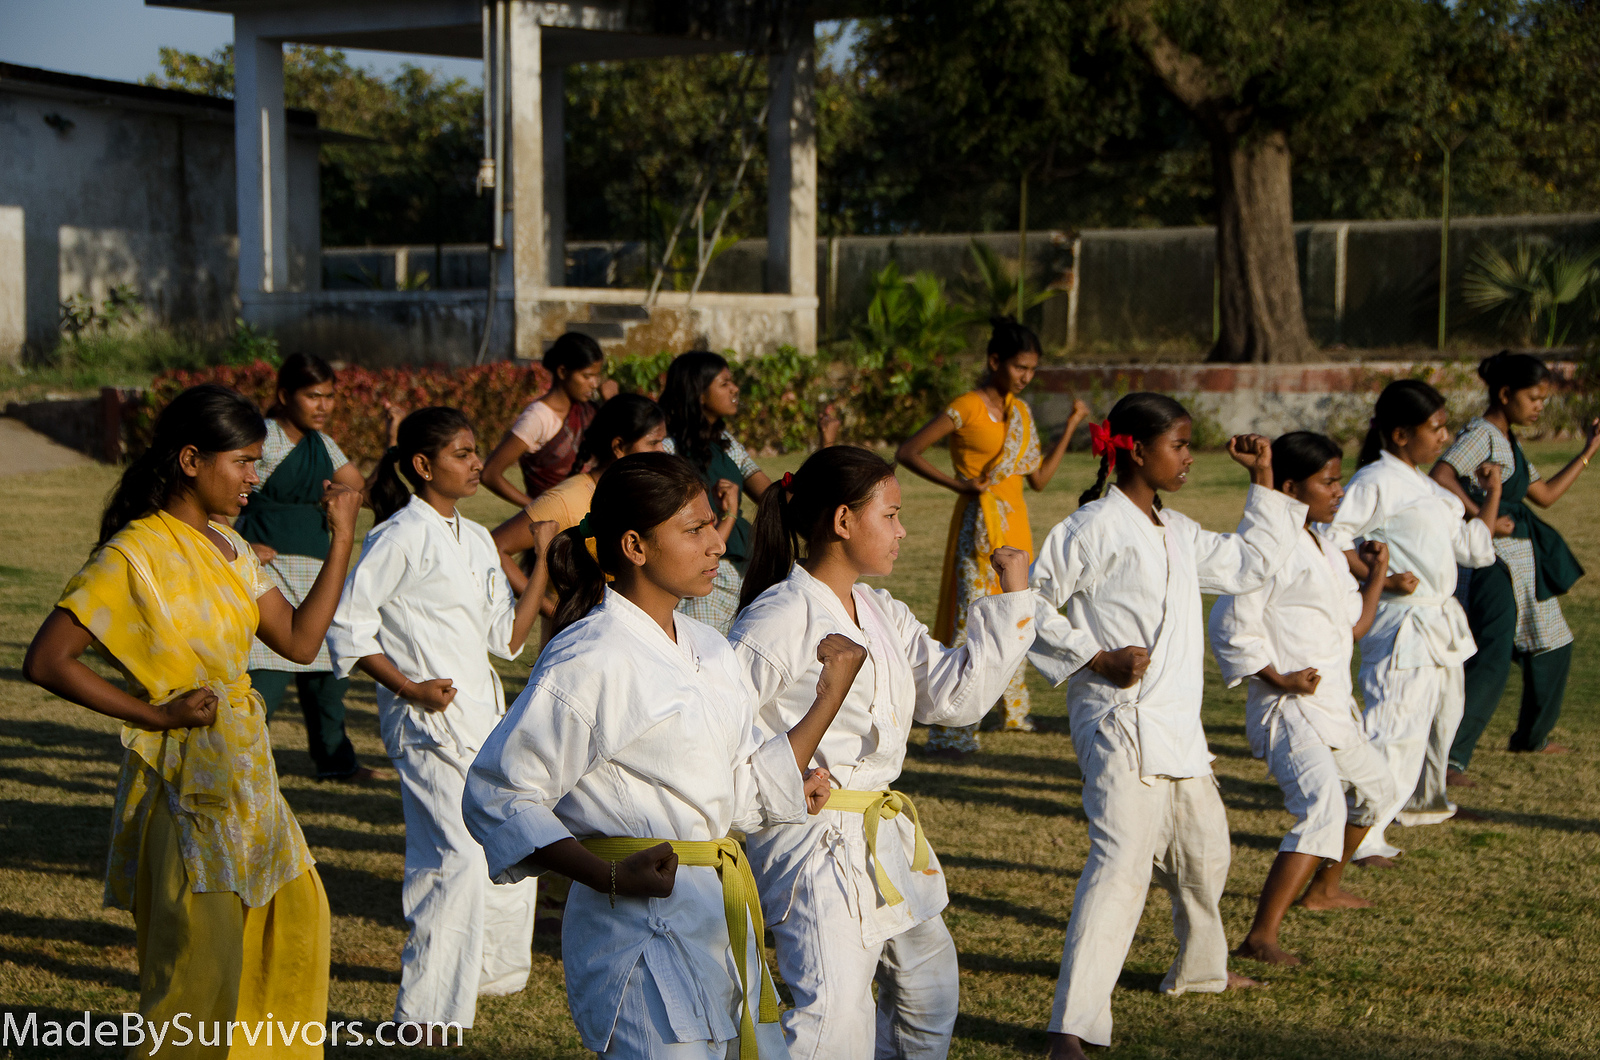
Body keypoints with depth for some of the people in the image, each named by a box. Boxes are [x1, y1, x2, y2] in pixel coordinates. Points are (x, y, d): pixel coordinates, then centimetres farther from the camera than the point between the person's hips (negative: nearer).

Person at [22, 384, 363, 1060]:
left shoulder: (228, 547, 8)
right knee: (200, 964, -1)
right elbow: (45, 662, -20)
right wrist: (155, 714, -19)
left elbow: (301, 641, 6)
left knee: (294, 920, 19)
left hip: (244, 773, 9)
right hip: (187, 780, -9)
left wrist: (342, 538, 3)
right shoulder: (134, 555, -16)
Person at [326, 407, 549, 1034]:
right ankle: (427, 1013, -9)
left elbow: (507, 636, 14)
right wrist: (407, 687, -15)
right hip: (429, 720, -8)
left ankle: (493, 968, 36)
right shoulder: (400, 538, -10)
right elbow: (347, 627, -11)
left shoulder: (476, 540, 14)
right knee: (458, 857, -15)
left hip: (483, 712, 9)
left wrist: (543, 562, 8)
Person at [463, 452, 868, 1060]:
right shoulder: (589, 661, -14)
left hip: (722, 919, 8)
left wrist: (831, 695, 7)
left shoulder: (710, 651, 12)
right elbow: (496, 797, -14)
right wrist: (611, 879, -22)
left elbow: (746, 794, 13)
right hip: (642, 933, -8)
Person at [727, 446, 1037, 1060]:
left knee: (930, 992, 21)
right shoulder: (776, 622, -15)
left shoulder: (884, 616, 11)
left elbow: (959, 694, 8)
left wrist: (1012, 598, 6)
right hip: (816, 842, -9)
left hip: (885, 836, 9)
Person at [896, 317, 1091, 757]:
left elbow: (1040, 477, 12)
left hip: (1015, 523, 7)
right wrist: (957, 483, -17)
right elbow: (907, 453, -10)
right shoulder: (966, 408, -10)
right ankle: (950, 731, -9)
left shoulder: (1021, 412, 11)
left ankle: (1014, 709, 32)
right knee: (970, 621, -10)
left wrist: (1071, 427, 9)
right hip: (978, 524, -7)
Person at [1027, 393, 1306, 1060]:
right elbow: (1031, 603, -12)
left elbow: (1250, 565, 25)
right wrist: (1097, 658, -17)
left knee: (1203, 849, 24)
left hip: (1178, 724, 9)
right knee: (1122, 860, -19)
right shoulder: (1095, 527, -12)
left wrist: (1263, 480, 22)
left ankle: (1201, 970, 48)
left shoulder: (1178, 534, 15)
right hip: (1119, 723, -9)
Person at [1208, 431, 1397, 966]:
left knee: (1374, 786, 29)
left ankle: (1323, 888, 50)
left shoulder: (1327, 553, 15)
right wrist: (1278, 678, -22)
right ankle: (1260, 937, -33)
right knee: (1323, 807, -28)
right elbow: (1230, 627, -18)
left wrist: (1377, 575, 15)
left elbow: (1353, 627, 22)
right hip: (1287, 709, -10)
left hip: (1333, 707, 10)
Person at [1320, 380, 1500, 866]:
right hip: (1403, 625, -10)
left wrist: (1492, 495, 14)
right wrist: (1380, 580, -22)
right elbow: (1330, 537, -20)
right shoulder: (1376, 481, -13)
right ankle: (1360, 836, -15)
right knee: (1397, 730, -15)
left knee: (1440, 717, 25)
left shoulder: (1425, 486, 16)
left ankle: (1423, 800, 47)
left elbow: (1472, 547, 18)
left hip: (1441, 622, 10)